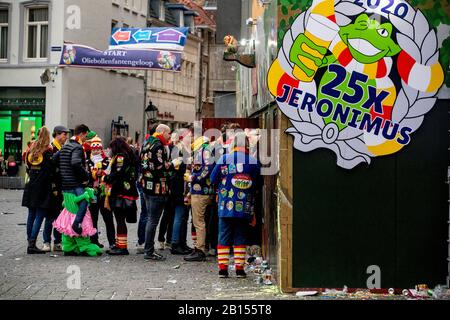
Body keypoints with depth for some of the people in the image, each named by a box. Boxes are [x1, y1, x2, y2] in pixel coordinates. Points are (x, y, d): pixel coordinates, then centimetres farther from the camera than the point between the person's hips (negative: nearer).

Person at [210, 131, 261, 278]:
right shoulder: (254, 162, -3)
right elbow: (258, 184, 6)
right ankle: (239, 268, 6)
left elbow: (213, 179, 5)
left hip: (226, 207, 0)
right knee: (241, 238, 8)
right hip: (245, 209, 0)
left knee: (224, 237, 8)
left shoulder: (224, 159, -3)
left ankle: (223, 268, 6)